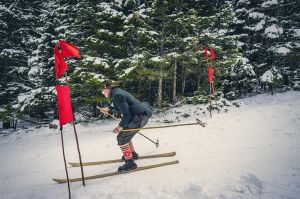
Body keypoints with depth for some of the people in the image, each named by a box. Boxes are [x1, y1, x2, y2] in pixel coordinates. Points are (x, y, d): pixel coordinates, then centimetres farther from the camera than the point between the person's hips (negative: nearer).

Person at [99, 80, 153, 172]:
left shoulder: (117, 95, -16)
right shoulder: (118, 91, 14)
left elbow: (127, 114, -20)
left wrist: (120, 126, -15)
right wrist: (107, 109, 38)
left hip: (140, 117, -10)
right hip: (143, 116, 10)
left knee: (121, 137, -4)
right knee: (125, 135, 23)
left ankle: (130, 163, 0)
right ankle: (133, 154, 38)